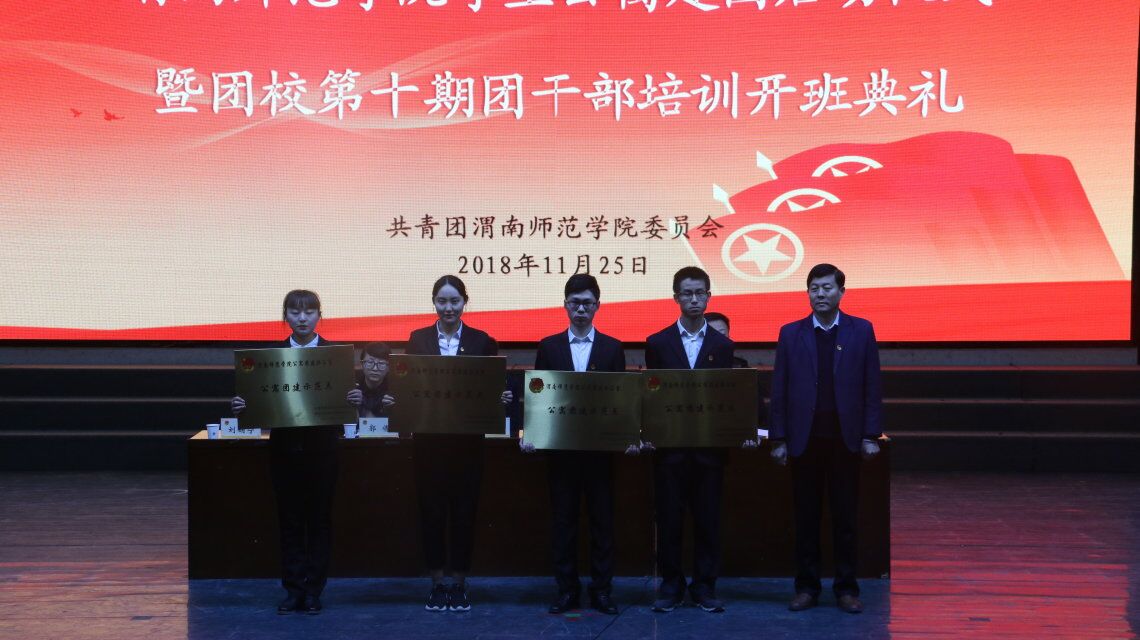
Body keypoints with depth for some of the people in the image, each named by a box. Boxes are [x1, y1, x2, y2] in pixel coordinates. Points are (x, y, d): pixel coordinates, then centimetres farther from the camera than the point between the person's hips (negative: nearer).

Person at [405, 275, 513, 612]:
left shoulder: (482, 341, 3)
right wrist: (397, 400, -16)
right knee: (432, 511, 4)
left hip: (467, 441, 0)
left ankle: (458, 584, 15)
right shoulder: (418, 339, 5)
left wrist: (502, 397, -18)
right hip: (428, 440, 1)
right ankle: (438, 583, 15)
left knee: (464, 511, 3)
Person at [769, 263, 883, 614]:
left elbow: (872, 387, 3)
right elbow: (779, 390, 4)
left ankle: (846, 588, 13)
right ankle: (806, 587, 14)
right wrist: (779, 438, 0)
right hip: (805, 439, 1)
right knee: (806, 517, 5)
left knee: (845, 517, 5)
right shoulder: (791, 333, 5)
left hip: (845, 438, 0)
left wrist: (871, 435, -3)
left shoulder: (862, 331, 4)